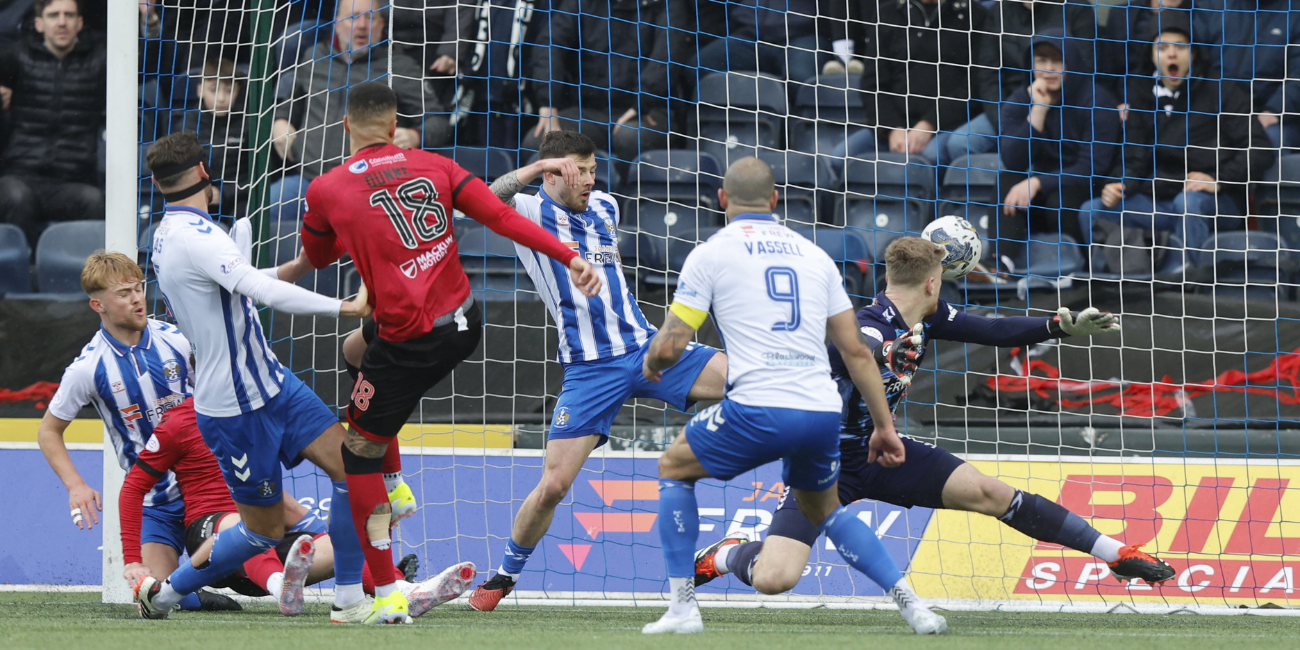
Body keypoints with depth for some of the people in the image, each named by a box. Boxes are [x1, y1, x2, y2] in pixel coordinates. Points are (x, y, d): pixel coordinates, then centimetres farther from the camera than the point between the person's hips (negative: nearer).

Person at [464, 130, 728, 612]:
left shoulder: (605, 208, 12)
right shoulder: (530, 214, -4)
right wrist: (539, 166, -33)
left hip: (643, 347, 5)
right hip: (589, 369, -5)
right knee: (553, 485, -9)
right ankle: (505, 576, 13)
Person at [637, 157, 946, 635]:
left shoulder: (709, 254, 5)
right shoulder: (814, 255, 18)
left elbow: (670, 347, 1)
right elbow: (856, 351, 15)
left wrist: (651, 363, 25)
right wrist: (885, 426, 19)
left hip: (759, 410, -5)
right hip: (823, 411, 5)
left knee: (673, 467, 21)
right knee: (824, 511, 29)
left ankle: (682, 606, 13)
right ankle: (910, 602, 11)